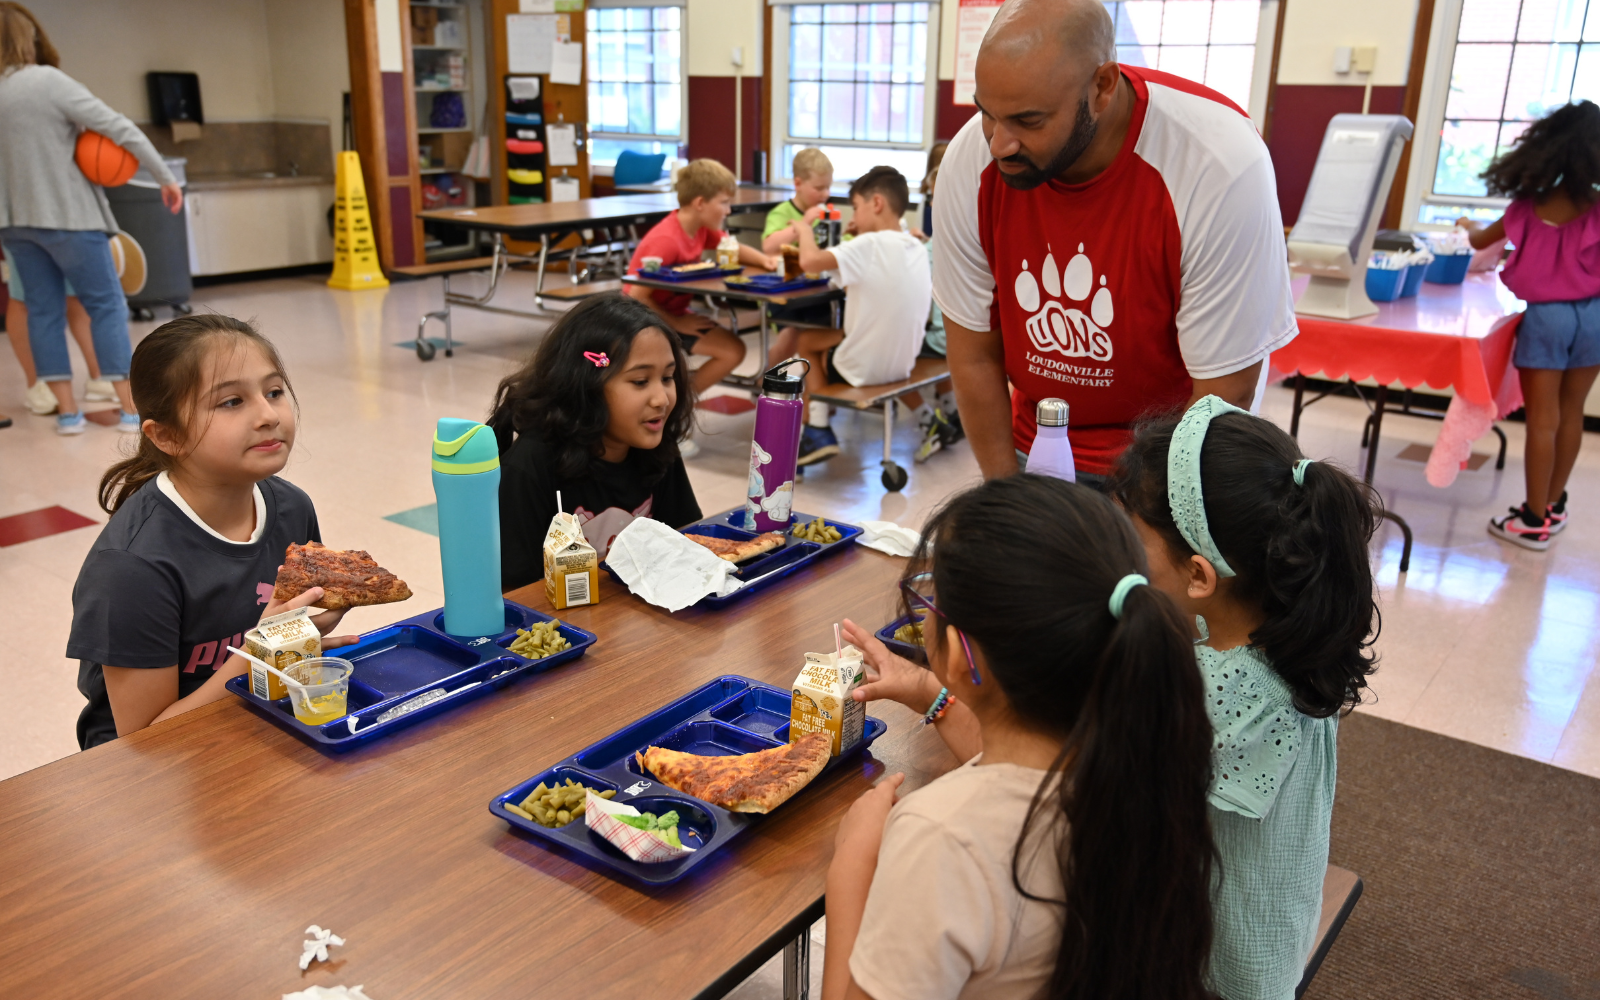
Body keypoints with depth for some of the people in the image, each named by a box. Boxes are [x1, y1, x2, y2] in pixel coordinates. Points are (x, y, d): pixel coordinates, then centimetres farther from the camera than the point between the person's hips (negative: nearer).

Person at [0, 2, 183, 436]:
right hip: (67, 215, -5)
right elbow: (119, 129, -14)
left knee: (44, 310, 9)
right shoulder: (49, 81, -11)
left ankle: (67, 412, 8)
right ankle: (132, 408, -2)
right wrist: (166, 176, -7)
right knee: (106, 305, 0)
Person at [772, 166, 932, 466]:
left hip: (864, 369, -6)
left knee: (804, 341, 18)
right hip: (904, 363, 6)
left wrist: (805, 228, -12)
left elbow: (809, 261, -30)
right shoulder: (917, 249, 1)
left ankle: (818, 431, 15)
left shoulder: (869, 245, -21)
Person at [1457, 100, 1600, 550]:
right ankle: (1554, 505, 28)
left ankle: (1535, 521, 7)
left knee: (1543, 420, 2)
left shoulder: (1529, 206, -2)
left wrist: (1468, 226, 38)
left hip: (1546, 316, -1)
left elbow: (1480, 241, 16)